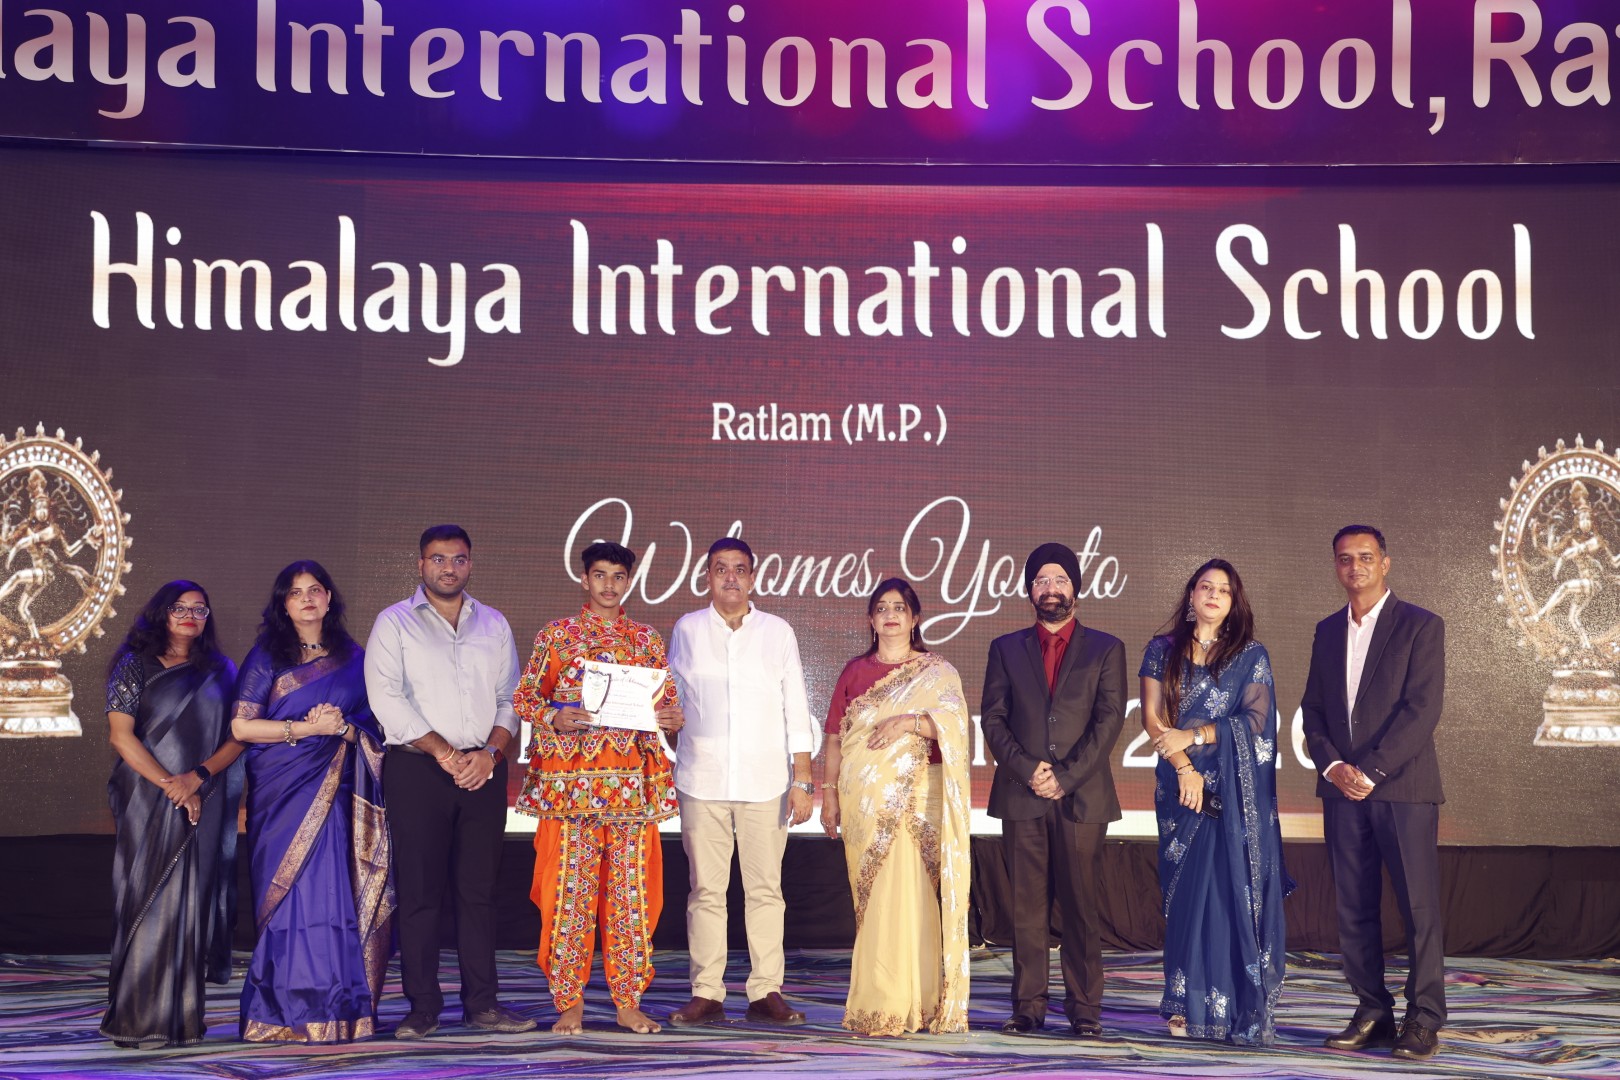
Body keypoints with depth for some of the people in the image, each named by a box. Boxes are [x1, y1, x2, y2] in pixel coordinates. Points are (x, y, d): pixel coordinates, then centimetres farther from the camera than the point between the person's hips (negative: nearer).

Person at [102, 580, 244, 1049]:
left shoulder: (220, 671, 13)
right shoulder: (135, 666, 4)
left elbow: (237, 737, 6)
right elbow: (121, 734, -5)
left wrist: (198, 776, -11)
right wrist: (170, 785, -12)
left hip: (205, 806, 3)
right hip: (148, 799, -3)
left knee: (192, 903, 2)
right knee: (148, 901, -4)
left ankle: (183, 1016, 6)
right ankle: (140, 1018, -1)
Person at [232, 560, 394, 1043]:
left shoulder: (353, 659, 14)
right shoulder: (267, 656, 5)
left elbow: (374, 728, 16)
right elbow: (242, 727, -4)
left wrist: (344, 727, -4)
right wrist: (308, 727, -9)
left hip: (338, 794, 3)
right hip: (284, 792, -2)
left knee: (336, 893, -3)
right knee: (294, 895, -8)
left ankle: (338, 1010, 1)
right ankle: (288, 1013, -5)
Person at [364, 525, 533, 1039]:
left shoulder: (494, 625, 16)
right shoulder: (394, 623, 4)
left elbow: (510, 699, 12)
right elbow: (386, 699, -6)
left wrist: (490, 751, -6)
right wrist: (443, 752, -11)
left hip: (484, 770, 3)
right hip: (417, 768, -3)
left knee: (479, 889, 4)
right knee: (420, 891, -3)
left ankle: (482, 1003, 9)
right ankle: (422, 1007, 3)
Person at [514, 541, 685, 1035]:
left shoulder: (647, 639, 13)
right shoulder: (556, 635, 6)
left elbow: (667, 700, 16)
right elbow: (524, 697, 5)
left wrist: (672, 716, -6)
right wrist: (554, 719, -14)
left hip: (632, 780, 2)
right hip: (570, 779, -2)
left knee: (631, 887, 2)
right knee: (570, 886, -4)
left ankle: (628, 1000, 11)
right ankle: (569, 1003, 5)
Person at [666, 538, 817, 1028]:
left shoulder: (777, 632, 8)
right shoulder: (687, 630, 9)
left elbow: (795, 709, 8)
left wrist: (803, 778, 1)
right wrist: (662, 775, 8)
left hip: (766, 780, 0)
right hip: (702, 780, 0)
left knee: (766, 888, 0)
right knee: (706, 889, 0)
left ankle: (766, 992, 4)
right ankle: (706, 993, 5)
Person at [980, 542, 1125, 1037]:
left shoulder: (1105, 649, 9)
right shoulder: (1006, 648, 14)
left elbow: (1109, 720, 0)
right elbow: (992, 719, 6)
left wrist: (1065, 776, -10)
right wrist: (1028, 769, -9)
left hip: (1082, 796, -1)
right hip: (1021, 796, 1)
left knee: (1081, 907, -1)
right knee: (1028, 907, 2)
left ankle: (1083, 1008, 5)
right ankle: (1029, 1005, 6)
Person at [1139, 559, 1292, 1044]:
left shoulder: (1251, 656, 6)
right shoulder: (1163, 651, 9)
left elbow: (1255, 719, -4)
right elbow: (1152, 718, 2)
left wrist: (1194, 736, -12)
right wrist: (1184, 768, -11)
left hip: (1237, 793, -1)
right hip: (1182, 786, 1)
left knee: (1234, 890, -5)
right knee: (1187, 891, 0)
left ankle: (1240, 1006, -2)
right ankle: (1187, 1004, 4)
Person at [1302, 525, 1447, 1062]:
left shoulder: (1421, 626, -2)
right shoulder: (1327, 631, 15)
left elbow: (1423, 709, -10)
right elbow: (1313, 709, 14)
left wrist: (1371, 770, -15)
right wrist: (1333, 766, -4)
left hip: (1402, 786, -5)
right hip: (1342, 788, 5)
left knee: (1419, 906, -3)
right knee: (1354, 907, 5)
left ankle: (1423, 1020, 3)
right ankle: (1372, 1012, 13)